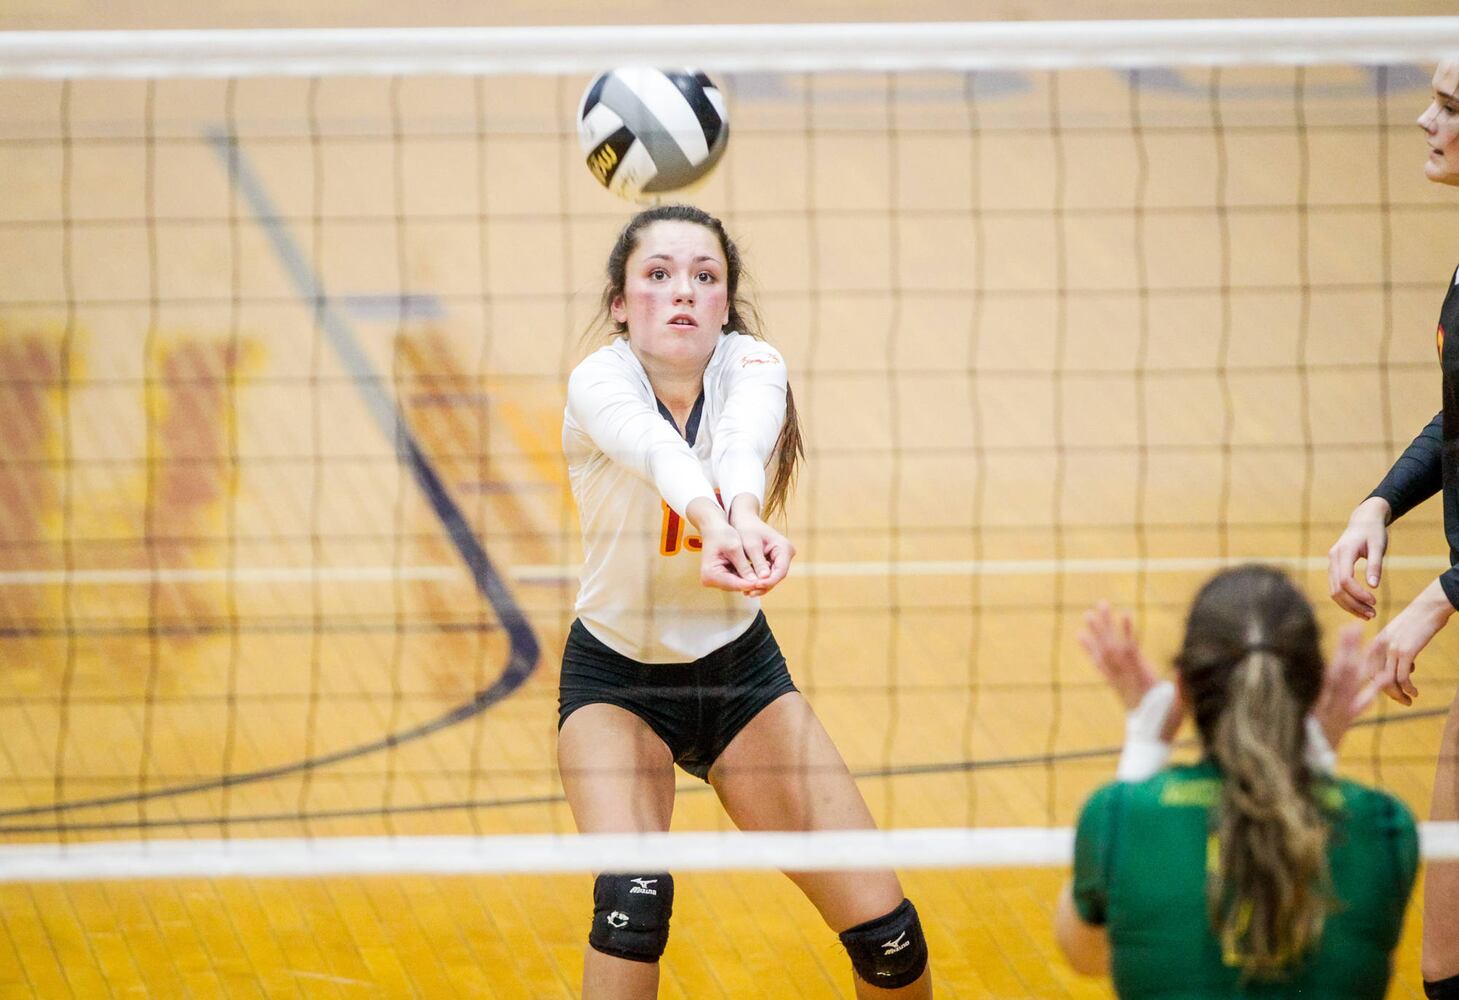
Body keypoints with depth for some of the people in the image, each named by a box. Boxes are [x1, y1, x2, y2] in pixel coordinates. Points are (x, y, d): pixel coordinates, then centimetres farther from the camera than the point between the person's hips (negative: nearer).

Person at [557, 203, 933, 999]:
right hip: (613, 679, -2)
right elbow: (655, 448, -45)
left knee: (885, 931, -4)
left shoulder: (750, 366, -16)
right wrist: (711, 521, -67)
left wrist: (747, 515, -64)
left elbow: (740, 441, -41)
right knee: (632, 896, -29)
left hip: (739, 667, 2)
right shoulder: (599, 382, -22)